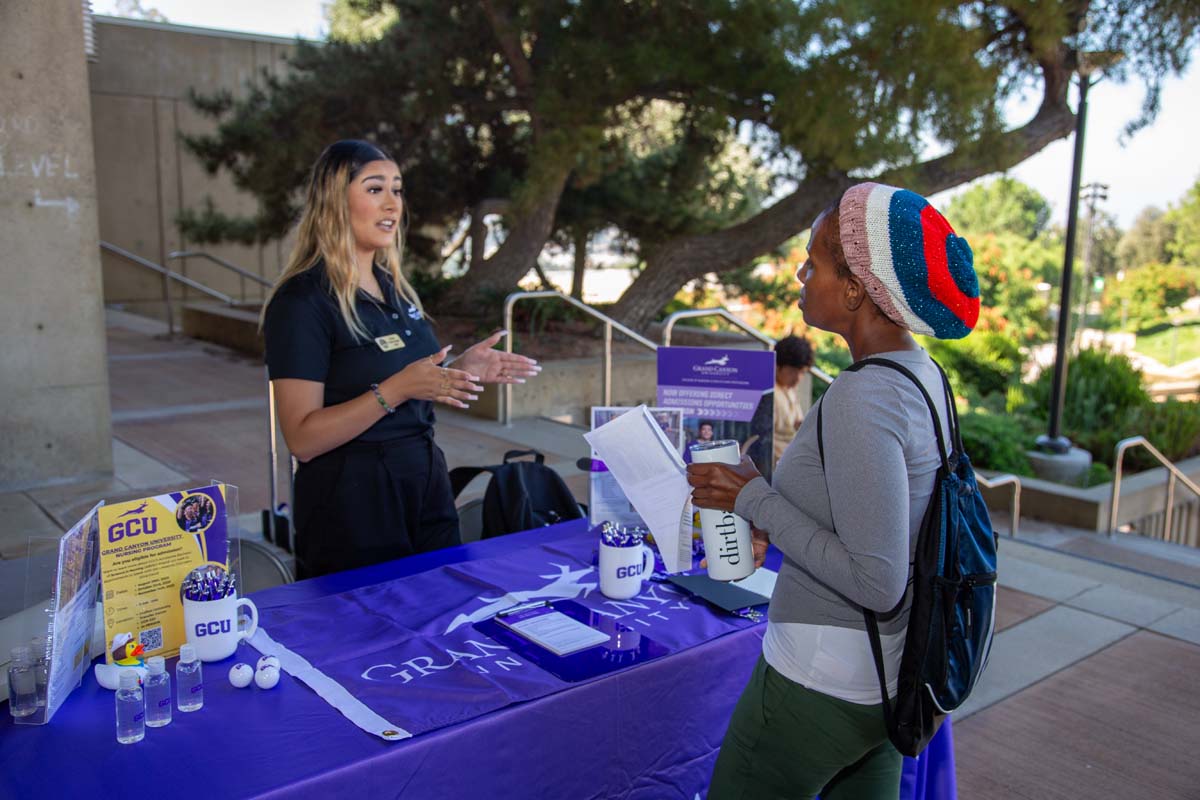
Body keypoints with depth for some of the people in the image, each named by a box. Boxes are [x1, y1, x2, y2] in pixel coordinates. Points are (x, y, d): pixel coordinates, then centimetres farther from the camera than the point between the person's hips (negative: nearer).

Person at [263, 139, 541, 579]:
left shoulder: (394, 288, 10)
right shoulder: (301, 301, -14)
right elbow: (302, 439, -19)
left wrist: (463, 369, 3)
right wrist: (395, 389, -28)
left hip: (426, 488, 8)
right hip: (352, 507, -7)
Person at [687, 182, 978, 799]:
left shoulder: (861, 399, -27)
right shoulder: (922, 375, 2)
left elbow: (877, 582, -27)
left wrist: (753, 499, -21)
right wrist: (775, 525, 7)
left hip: (822, 688, -9)